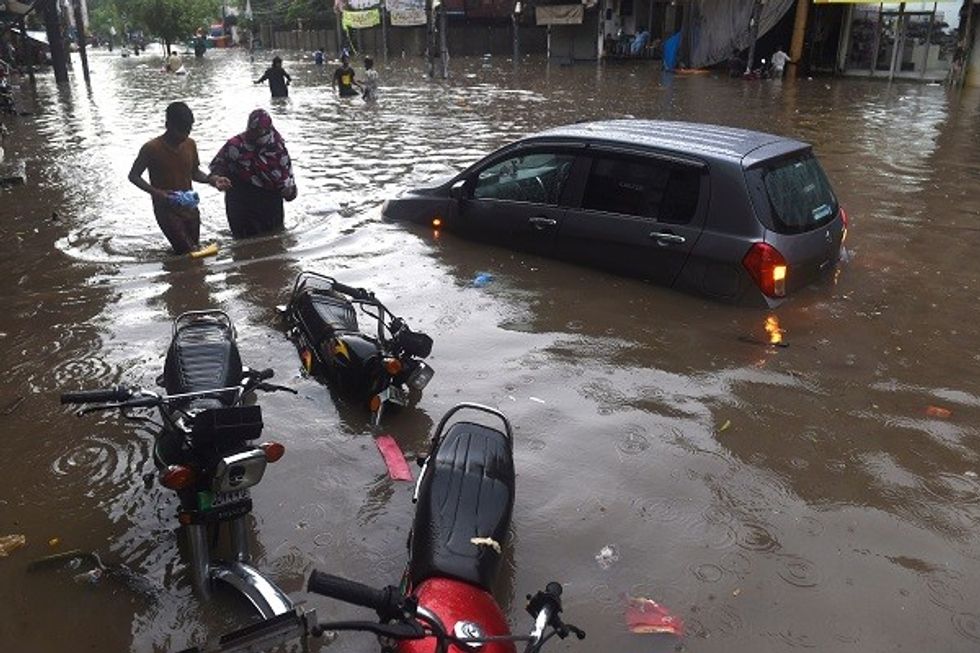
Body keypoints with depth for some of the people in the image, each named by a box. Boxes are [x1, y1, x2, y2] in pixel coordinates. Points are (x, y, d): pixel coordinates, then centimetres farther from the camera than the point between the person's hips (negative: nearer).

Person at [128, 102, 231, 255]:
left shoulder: (190, 145, 0)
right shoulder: (151, 149, -15)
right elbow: (133, 176, -7)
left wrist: (212, 180, -7)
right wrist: (156, 192, -24)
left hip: (189, 208, 6)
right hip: (166, 209, -6)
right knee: (188, 254, -13)